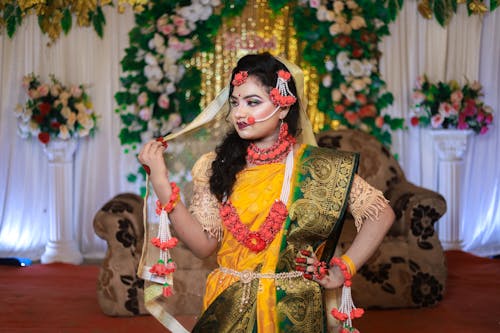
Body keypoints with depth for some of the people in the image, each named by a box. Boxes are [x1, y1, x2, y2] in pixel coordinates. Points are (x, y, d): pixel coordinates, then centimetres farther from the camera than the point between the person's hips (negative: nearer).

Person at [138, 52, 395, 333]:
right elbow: (204, 245, -11)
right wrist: (161, 182, -19)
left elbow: (382, 214, -6)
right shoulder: (219, 166, -3)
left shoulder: (316, 166, -10)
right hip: (230, 308, 2)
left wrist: (342, 270, -9)